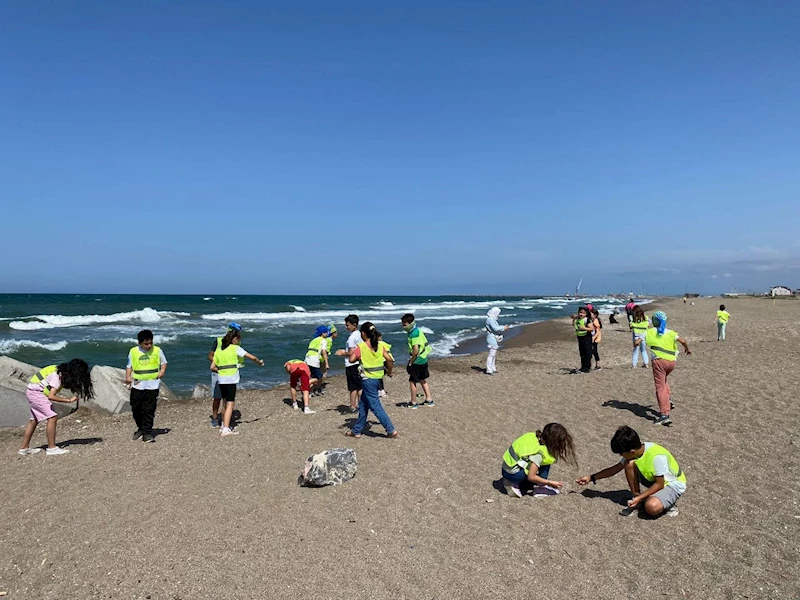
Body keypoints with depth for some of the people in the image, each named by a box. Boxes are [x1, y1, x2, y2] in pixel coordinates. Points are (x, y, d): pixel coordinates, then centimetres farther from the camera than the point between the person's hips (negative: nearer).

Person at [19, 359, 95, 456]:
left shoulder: (64, 372, 0)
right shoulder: (57, 375, -26)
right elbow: (51, 396, -31)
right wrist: (68, 400, -27)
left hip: (32, 392, 10)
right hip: (35, 392, -10)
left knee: (34, 420, 17)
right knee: (52, 417, -14)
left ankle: (24, 448, 27)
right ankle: (51, 448, -12)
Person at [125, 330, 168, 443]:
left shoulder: (157, 350, 2)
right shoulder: (133, 351, 4)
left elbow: (164, 362, 11)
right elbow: (129, 366, 10)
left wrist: (162, 371, -8)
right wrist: (128, 377, -6)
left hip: (152, 385, -2)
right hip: (137, 385, 2)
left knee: (149, 410, -3)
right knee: (136, 408, 8)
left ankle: (147, 433, 5)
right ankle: (141, 428, 31)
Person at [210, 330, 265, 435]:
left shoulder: (218, 350, 12)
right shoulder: (235, 348, -3)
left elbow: (212, 367, 9)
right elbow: (252, 357, -2)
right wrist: (259, 362, 16)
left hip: (221, 380, 6)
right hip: (231, 380, -6)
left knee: (226, 403, 19)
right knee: (230, 404, -4)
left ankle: (224, 425, 26)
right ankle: (226, 429, -9)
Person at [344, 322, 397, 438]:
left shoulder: (360, 347, -12)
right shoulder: (380, 345, 1)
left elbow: (351, 360, -12)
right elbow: (389, 359, -4)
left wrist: (357, 356, 8)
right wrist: (389, 371, 9)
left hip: (368, 379, -7)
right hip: (378, 377, 7)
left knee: (375, 406, -1)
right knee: (363, 405, 18)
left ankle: (391, 430, -3)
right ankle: (357, 430, 25)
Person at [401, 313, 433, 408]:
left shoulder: (414, 334, -20)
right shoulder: (418, 331, 9)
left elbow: (415, 350, -26)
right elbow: (426, 345, 16)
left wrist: (410, 362, -14)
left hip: (417, 361, -10)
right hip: (423, 360, 10)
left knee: (412, 381, 2)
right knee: (423, 380, 20)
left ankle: (413, 403, 10)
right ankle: (429, 400, 26)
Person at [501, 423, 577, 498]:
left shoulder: (535, 436, -4)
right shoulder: (539, 452, -24)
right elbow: (531, 477, -20)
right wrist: (550, 483, -10)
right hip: (512, 473, -8)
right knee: (545, 466, -8)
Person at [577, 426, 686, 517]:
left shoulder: (657, 456, -33)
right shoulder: (633, 452, -11)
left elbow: (659, 484, -25)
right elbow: (616, 468, 0)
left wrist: (639, 498, -27)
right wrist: (591, 478, -2)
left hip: (673, 484, -7)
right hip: (654, 479, 7)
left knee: (651, 507, -36)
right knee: (629, 464, -20)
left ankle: (666, 502, -2)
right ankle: (636, 499, -4)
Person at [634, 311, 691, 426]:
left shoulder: (650, 332, 5)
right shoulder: (670, 332, 10)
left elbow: (636, 342, -1)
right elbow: (682, 341, -4)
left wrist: (636, 344, 22)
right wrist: (687, 349, 15)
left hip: (659, 361, -4)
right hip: (671, 361, 4)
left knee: (660, 387, -3)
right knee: (663, 381, 32)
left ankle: (665, 415, -9)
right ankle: (669, 400, 15)